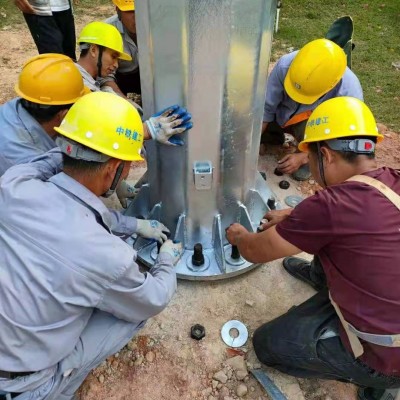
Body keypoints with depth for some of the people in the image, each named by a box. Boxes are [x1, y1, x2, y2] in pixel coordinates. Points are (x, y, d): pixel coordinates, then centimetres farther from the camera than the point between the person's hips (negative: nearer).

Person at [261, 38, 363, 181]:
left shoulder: (349, 93, -36)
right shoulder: (285, 65, -32)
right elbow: (265, 108, -19)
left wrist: (302, 157, -29)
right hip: (282, 114, 3)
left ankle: (308, 161, -3)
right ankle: (274, 137, 16)